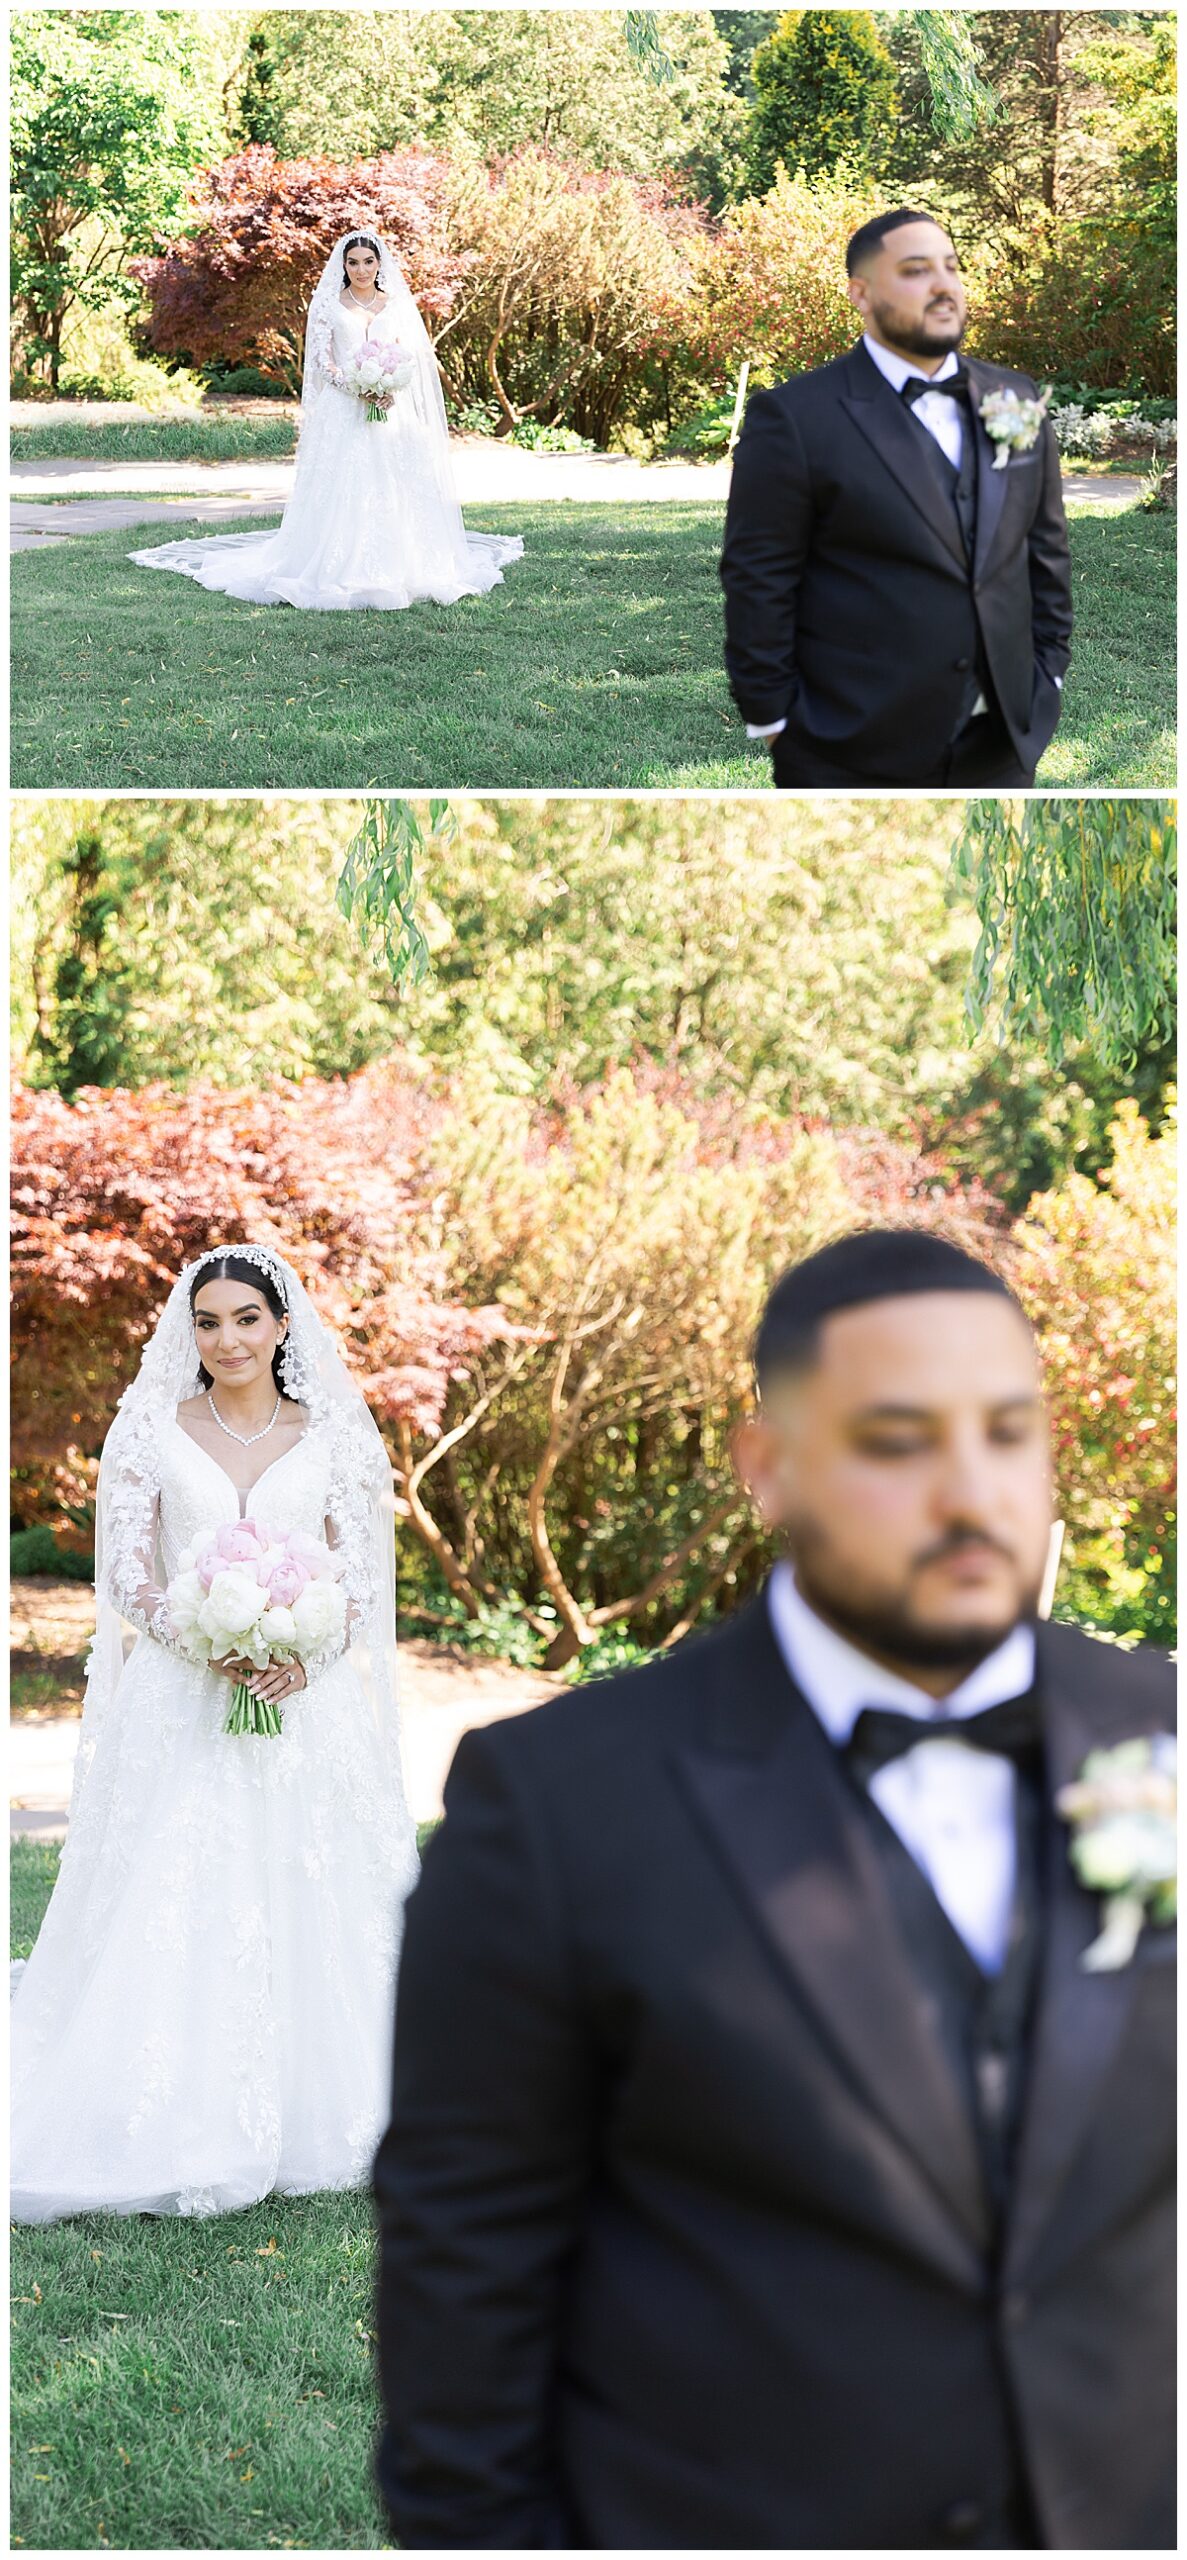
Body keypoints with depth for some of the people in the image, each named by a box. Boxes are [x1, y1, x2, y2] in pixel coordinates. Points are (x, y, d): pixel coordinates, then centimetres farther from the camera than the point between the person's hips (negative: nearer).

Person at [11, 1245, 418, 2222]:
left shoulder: (331, 1436, 6)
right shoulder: (154, 1430, 5)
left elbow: (362, 1581, 5)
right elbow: (128, 1573, 1)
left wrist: (305, 1657, -14)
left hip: (307, 1704, 1)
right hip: (182, 1708, -1)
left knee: (307, 1909, 0)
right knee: (172, 1913, -6)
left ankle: (303, 2121, 12)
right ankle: (180, 2135, 0)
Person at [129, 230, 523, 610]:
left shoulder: (398, 304, 12)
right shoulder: (329, 305, 5)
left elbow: (411, 358, 8)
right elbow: (322, 360, -1)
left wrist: (392, 390, -12)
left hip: (391, 411, 2)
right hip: (343, 412, -2)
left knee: (393, 491, -1)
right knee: (343, 491, -9)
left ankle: (395, 571, 5)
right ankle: (344, 573, -8)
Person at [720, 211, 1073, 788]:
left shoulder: (1015, 399, 9)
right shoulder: (795, 416, -8)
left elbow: (1045, 550, 15)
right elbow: (758, 584, -9)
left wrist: (1048, 671, 10)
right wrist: (775, 721, -10)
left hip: (1002, 744, 5)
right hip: (854, 757, -5)